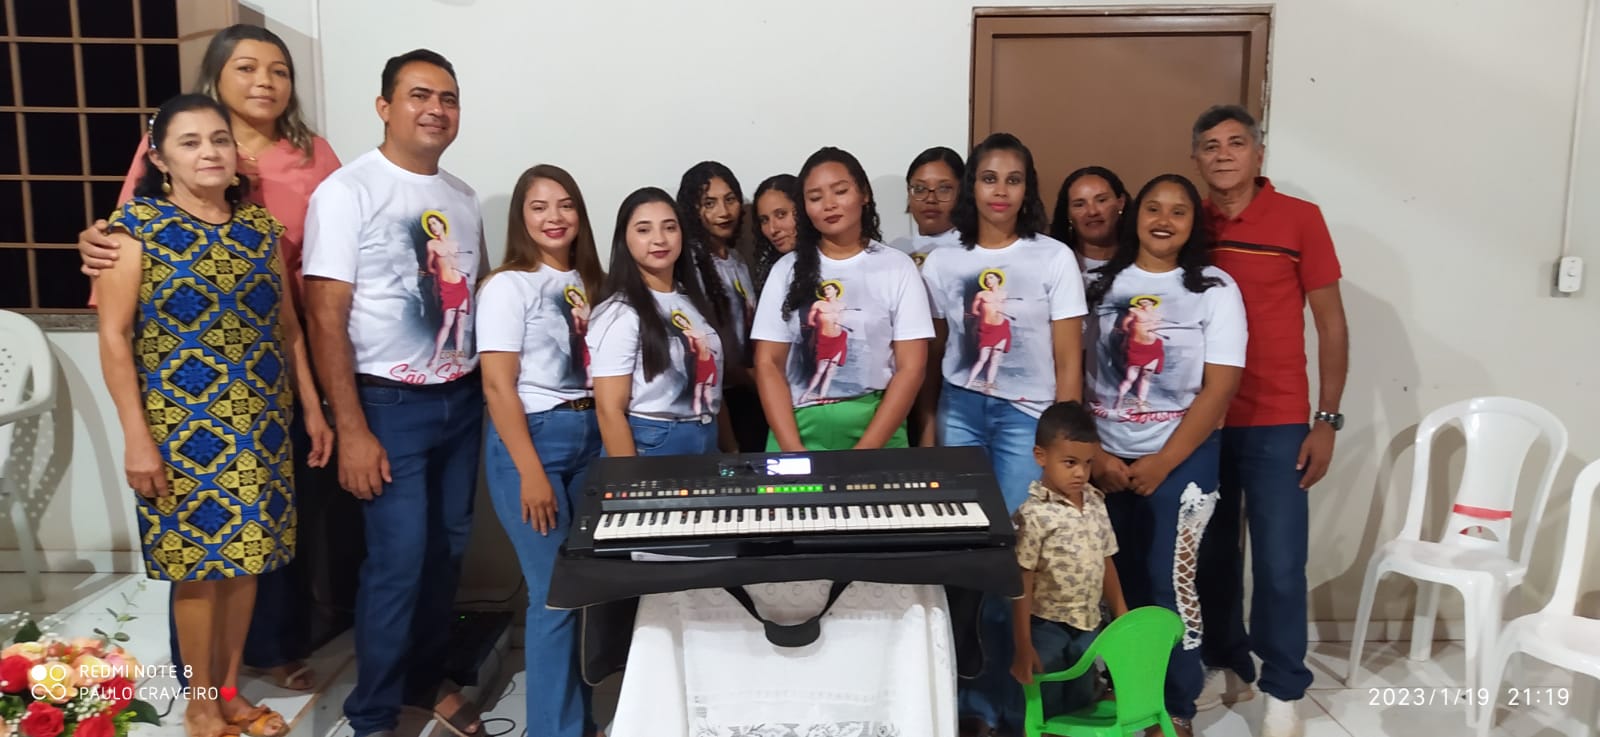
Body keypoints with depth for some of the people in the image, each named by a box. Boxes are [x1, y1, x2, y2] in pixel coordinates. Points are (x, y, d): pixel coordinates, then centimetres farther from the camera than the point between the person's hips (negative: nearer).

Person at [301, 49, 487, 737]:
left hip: (462, 398, 6)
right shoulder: (346, 191, -9)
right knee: (398, 560, -3)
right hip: (390, 404, -6)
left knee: (448, 549, 13)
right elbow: (325, 318, -13)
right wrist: (351, 429, -16)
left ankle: (427, 680, 31)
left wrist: (486, 388, 9)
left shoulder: (464, 198, 10)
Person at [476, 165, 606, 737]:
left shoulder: (588, 283, 12)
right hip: (532, 439, -6)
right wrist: (531, 473, -18)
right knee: (555, 592, -4)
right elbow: (498, 387, -12)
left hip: (590, 437, 6)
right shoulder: (508, 286, -7)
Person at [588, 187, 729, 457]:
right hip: (649, 445, -6)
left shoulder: (695, 299, 7)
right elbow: (609, 410, -16)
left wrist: (730, 445, 13)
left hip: (707, 441, 7)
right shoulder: (621, 313, -13)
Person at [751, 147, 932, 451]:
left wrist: (865, 451, -14)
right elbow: (768, 364, 2)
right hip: (799, 430, 1)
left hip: (876, 431, -1)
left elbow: (911, 367, -4)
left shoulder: (897, 266, 1)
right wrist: (794, 451, -11)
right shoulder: (788, 269, 6)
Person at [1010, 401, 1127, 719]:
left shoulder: (1096, 504, 1)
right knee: (1046, 714, 7)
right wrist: (1023, 647, -17)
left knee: (1082, 708, 19)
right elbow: (1022, 583, -16)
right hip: (1046, 629, -6)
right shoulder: (1034, 514, -18)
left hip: (1088, 627, 6)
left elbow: (1105, 562, 11)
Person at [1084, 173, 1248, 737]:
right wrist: (1093, 455, -7)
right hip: (1106, 459, 2)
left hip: (1182, 457, -2)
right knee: (1117, 579, 6)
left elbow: (1218, 391, -7)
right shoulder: (1101, 283, 5)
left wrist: (1160, 464, -12)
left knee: (1169, 580, -1)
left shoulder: (1215, 289, -1)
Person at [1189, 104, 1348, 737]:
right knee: (1211, 553, 11)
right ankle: (1227, 667, 29)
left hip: (1276, 423, -2)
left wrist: (1326, 420, -4)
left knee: (1279, 563, 0)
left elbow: (1330, 323, 0)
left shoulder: (1300, 219, -3)